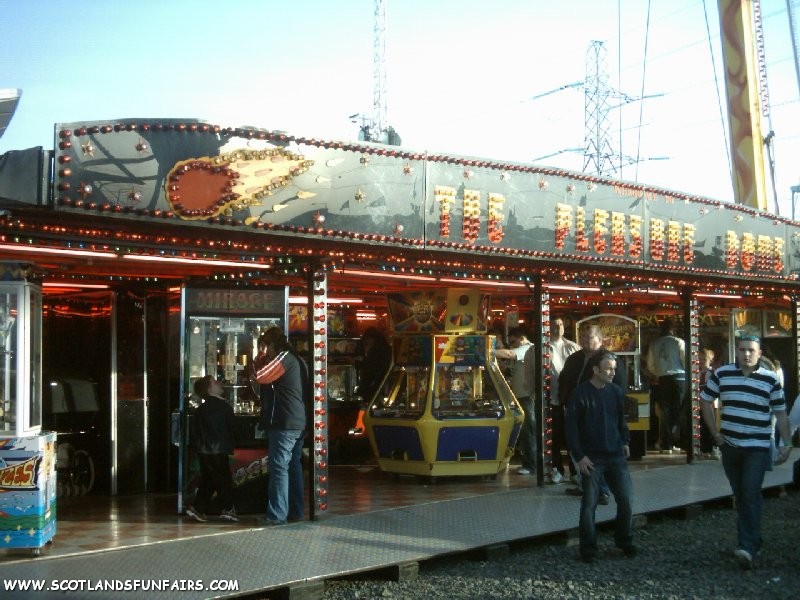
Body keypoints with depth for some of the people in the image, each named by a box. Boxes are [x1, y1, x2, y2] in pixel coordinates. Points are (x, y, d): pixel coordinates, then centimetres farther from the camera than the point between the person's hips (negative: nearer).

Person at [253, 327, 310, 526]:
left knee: (279, 467, -8)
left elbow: (260, 375, -14)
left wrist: (261, 355, -3)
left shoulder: (284, 358, -11)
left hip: (284, 423, -10)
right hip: (299, 422, 10)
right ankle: (296, 511, 19)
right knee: (294, 465, 13)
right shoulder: (296, 359, 18)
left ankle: (277, 514, -9)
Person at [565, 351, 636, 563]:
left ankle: (625, 541, 23)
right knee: (589, 504, 0)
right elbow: (571, 427, -8)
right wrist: (579, 456, -11)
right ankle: (588, 548, 13)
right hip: (591, 458, -4)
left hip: (616, 456, 4)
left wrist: (625, 442, 9)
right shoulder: (580, 394, -10)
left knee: (626, 500, 3)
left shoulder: (616, 392, 3)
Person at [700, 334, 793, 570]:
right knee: (740, 496, 11)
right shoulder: (721, 374, 0)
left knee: (751, 494, -13)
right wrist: (715, 433, 5)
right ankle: (752, 540, 26)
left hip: (758, 447, -3)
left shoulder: (770, 379, -3)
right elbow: (705, 401, 10)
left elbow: (780, 413, 3)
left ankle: (748, 548, -15)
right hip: (730, 445, 3)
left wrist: (786, 444, -2)